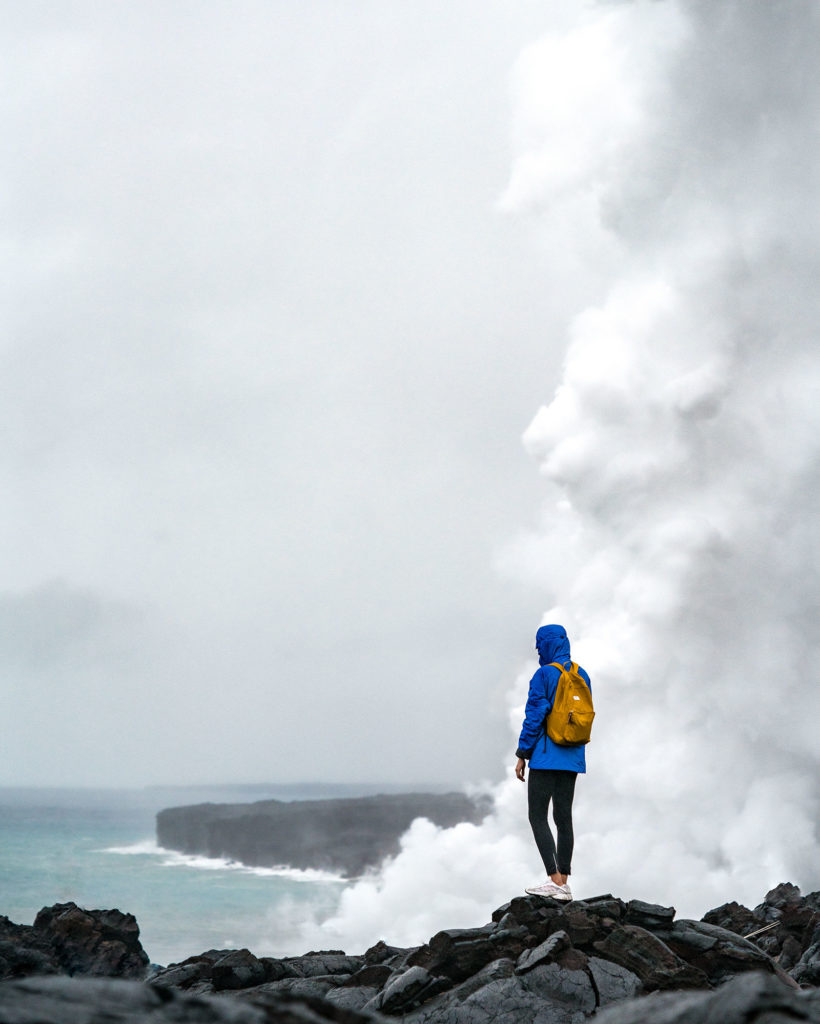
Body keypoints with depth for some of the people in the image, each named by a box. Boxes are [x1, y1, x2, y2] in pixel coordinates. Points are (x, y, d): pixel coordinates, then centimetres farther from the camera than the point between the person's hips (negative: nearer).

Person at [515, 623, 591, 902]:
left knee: (538, 816, -3)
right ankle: (563, 884, 8)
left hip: (546, 757, -7)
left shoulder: (544, 675, -11)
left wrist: (522, 755, -7)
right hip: (573, 759, 7)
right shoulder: (582, 676, 10)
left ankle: (555, 880, -13)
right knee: (564, 817, 9)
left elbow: (534, 717, -13)